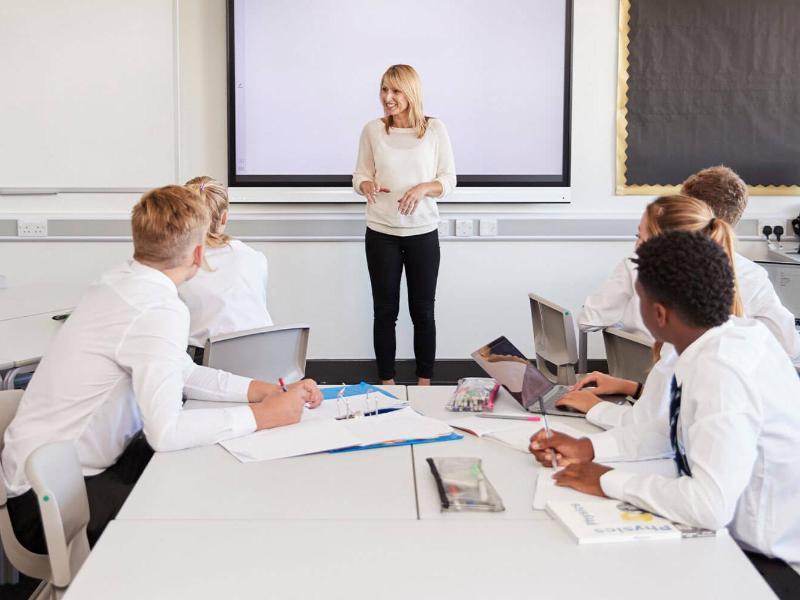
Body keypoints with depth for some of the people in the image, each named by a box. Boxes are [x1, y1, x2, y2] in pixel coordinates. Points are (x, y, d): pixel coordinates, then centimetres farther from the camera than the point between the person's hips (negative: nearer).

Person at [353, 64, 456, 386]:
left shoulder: (435, 129, -2)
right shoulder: (372, 130, 0)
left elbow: (448, 179, 1)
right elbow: (360, 175, 6)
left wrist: (424, 188, -19)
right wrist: (367, 186, -17)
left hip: (423, 233, 0)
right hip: (381, 233, 1)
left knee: (423, 311, 7)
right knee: (385, 311, 7)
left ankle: (424, 383, 20)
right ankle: (387, 383, 18)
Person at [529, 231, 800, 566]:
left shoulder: (721, 372, -29)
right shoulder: (731, 333, -4)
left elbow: (710, 505, -33)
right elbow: (678, 428, 8)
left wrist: (607, 481, -20)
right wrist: (587, 448, 2)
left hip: (769, 564, -7)